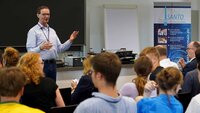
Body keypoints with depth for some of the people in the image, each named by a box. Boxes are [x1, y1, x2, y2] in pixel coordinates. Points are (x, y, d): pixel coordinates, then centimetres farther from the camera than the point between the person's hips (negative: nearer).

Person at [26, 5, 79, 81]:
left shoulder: (52, 31, 17)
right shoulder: (33, 31, -4)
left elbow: (59, 48, 15)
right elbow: (30, 50, -11)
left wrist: (70, 41, 2)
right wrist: (41, 47, -29)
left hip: (52, 64, 7)